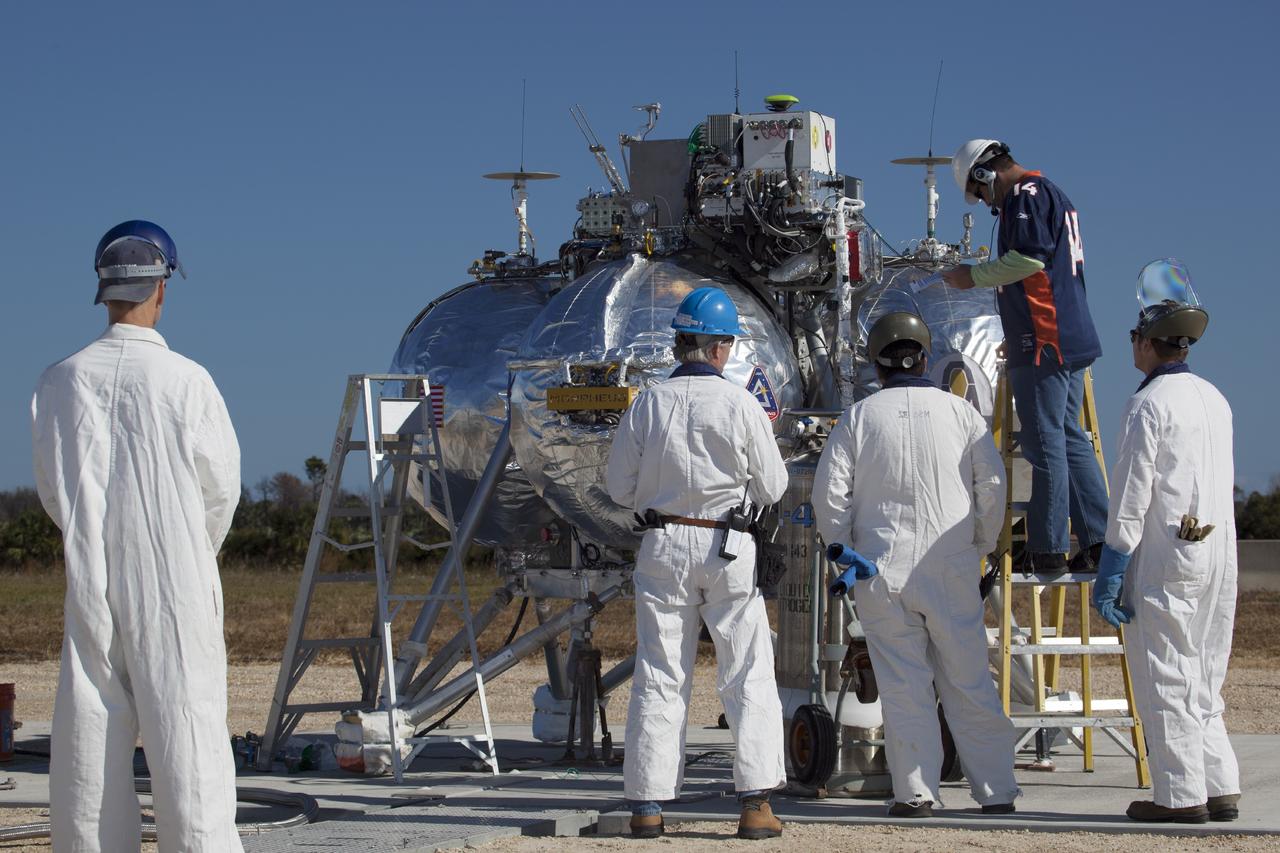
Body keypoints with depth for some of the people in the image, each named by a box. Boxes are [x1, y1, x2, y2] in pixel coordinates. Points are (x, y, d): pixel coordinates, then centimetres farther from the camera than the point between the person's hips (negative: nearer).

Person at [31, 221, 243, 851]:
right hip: (175, 585, -3)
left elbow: (55, 493, 7)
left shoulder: (60, 381, -1)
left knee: (88, 732, 8)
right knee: (185, 728, 0)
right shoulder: (187, 381, -9)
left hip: (91, 582, 3)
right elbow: (221, 490, -1)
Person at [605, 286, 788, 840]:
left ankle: (647, 804, 8)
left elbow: (620, 486, 4)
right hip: (729, 549, -2)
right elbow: (772, 488, -1)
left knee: (659, 675, 7)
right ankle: (756, 801, -1)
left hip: (663, 544, 2)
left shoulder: (647, 404, -2)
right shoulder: (740, 404, -8)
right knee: (748, 675, 5)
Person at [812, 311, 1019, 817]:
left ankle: (915, 792, 3)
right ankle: (996, 790, 8)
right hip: (952, 569, 1)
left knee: (904, 685, 4)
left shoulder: (859, 418, 1)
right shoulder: (959, 412, 3)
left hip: (882, 569, -1)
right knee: (969, 682, 6)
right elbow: (992, 486, 1)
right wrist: (981, 546, 12)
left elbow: (829, 493, -3)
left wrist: (842, 553, 9)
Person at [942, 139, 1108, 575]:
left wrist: (975, 275, -8)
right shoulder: (1051, 194, 23)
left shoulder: (1027, 195, -8)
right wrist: (1017, 339, 30)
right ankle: (1099, 539, 10)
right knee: (1070, 439, 11)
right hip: (1070, 339, 10)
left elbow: (1030, 258, -21)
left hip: (1043, 343, -10)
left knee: (1045, 442, -7)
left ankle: (1047, 549, -5)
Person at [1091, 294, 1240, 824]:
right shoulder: (1216, 400, 14)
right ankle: (1221, 788, 13)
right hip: (1218, 555, 8)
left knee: (1165, 678, -2)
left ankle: (1181, 795, -1)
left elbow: (1132, 493, -14)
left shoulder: (1148, 405, -10)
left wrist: (1110, 571, -12)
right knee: (1203, 680, 14)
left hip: (1165, 559, -8)